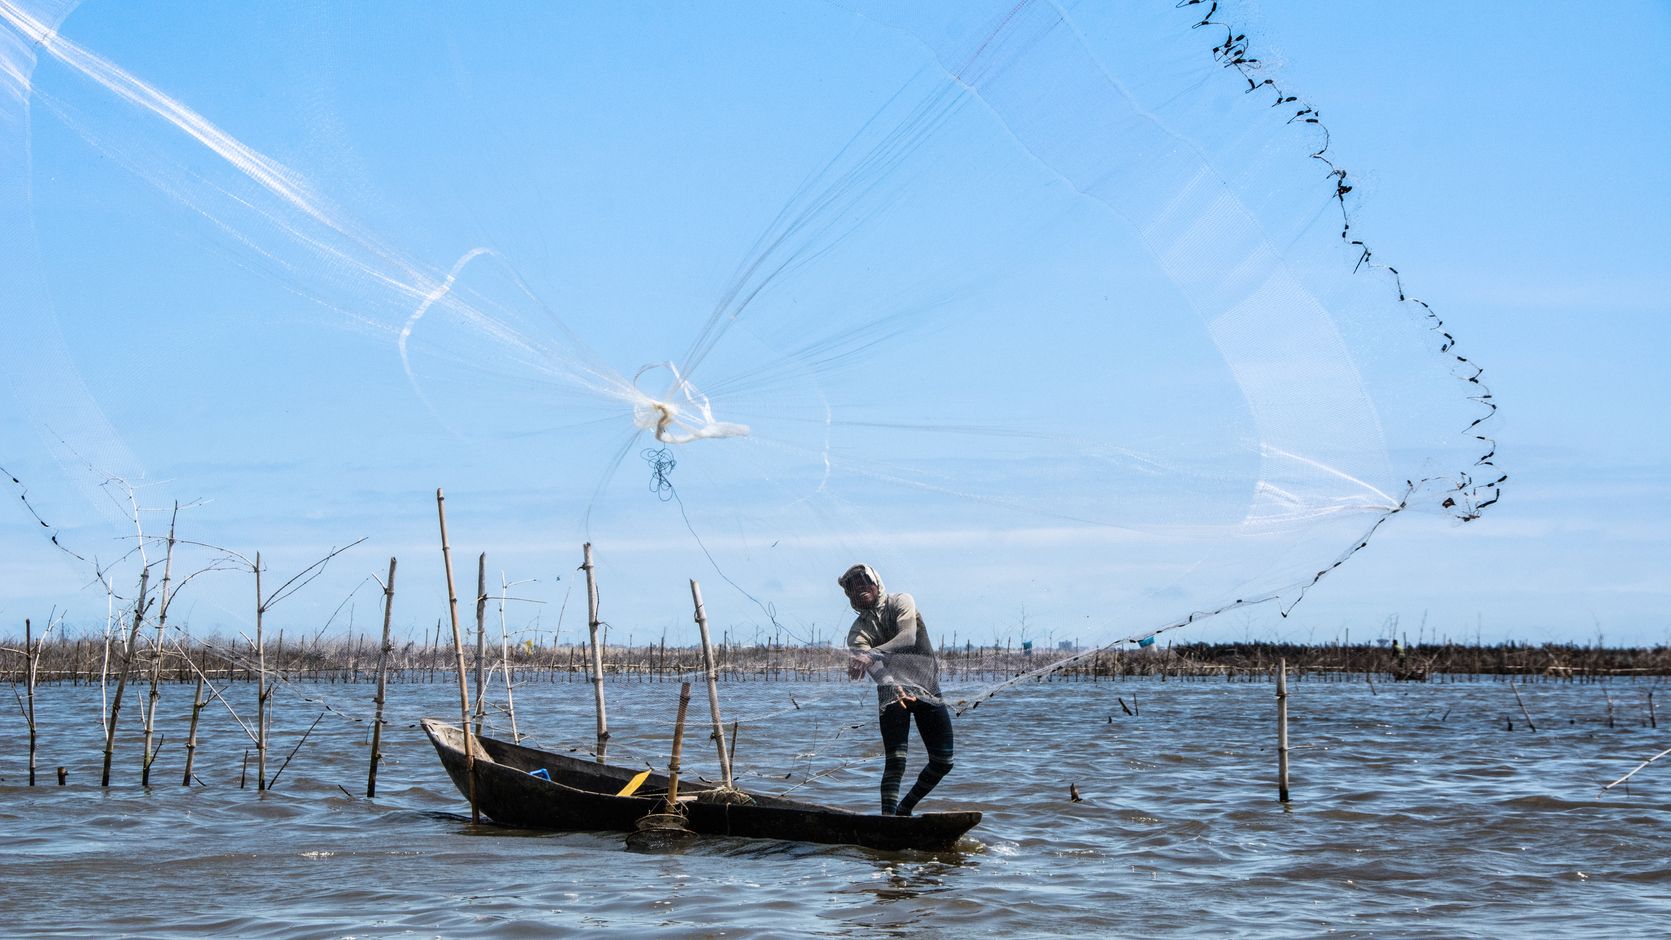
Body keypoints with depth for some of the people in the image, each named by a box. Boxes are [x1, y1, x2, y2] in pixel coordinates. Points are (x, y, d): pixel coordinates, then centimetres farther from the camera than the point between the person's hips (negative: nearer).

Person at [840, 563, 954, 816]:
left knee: (943, 762, 2)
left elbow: (908, 637, -22)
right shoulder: (858, 631, -1)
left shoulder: (901, 602, -1)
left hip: (928, 689, 2)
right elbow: (875, 669, -19)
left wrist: (872, 655, -39)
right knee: (895, 760, -17)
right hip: (893, 691, -1)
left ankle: (905, 809, 19)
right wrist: (894, 688, -42)